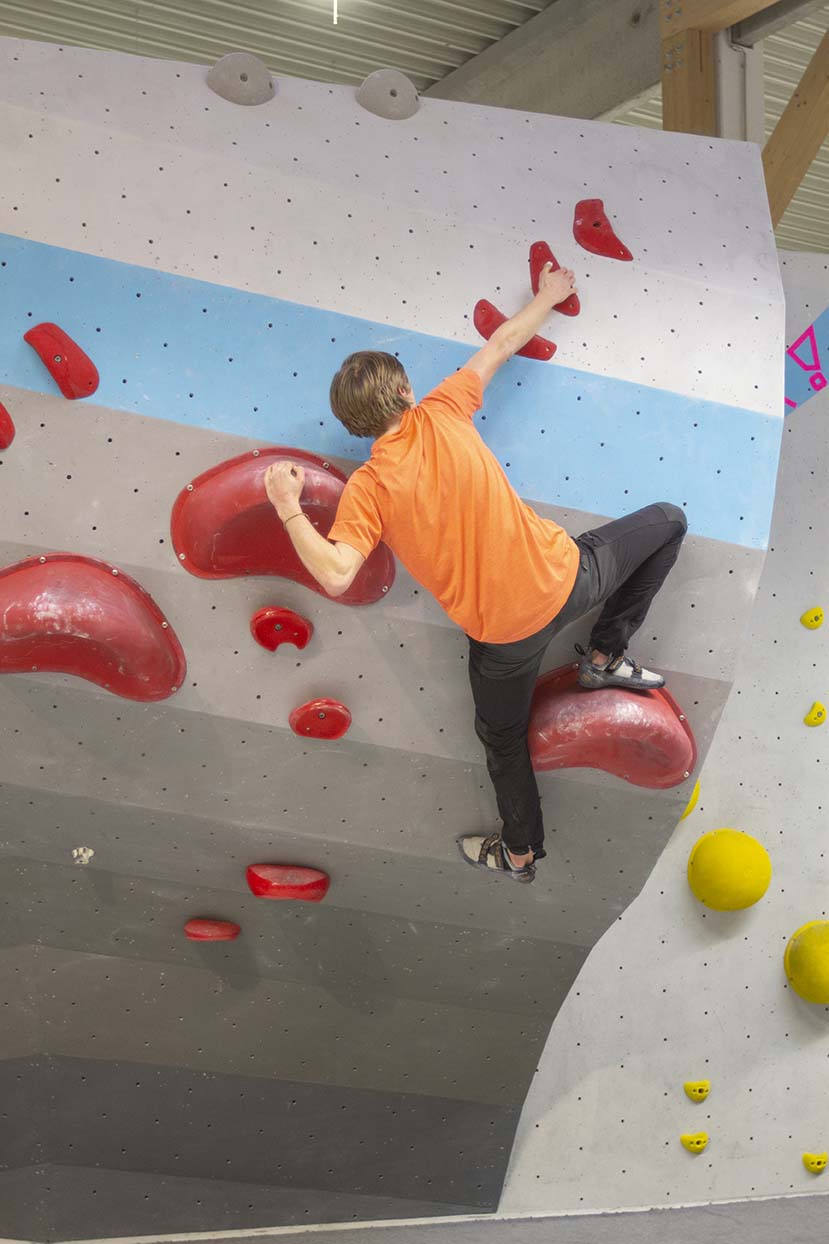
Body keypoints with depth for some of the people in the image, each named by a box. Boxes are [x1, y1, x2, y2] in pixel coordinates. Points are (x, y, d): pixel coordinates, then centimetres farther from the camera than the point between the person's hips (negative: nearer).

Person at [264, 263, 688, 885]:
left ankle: (520, 851, 46)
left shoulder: (365, 491, -11)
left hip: (506, 632, 0)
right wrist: (548, 298, 26)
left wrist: (289, 508, -13)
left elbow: (336, 575, -26)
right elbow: (502, 345, 8)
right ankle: (606, 654, 30)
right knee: (668, 520, 25)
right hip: (565, 576, 0)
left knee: (504, 741, 27)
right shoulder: (440, 414, -6)